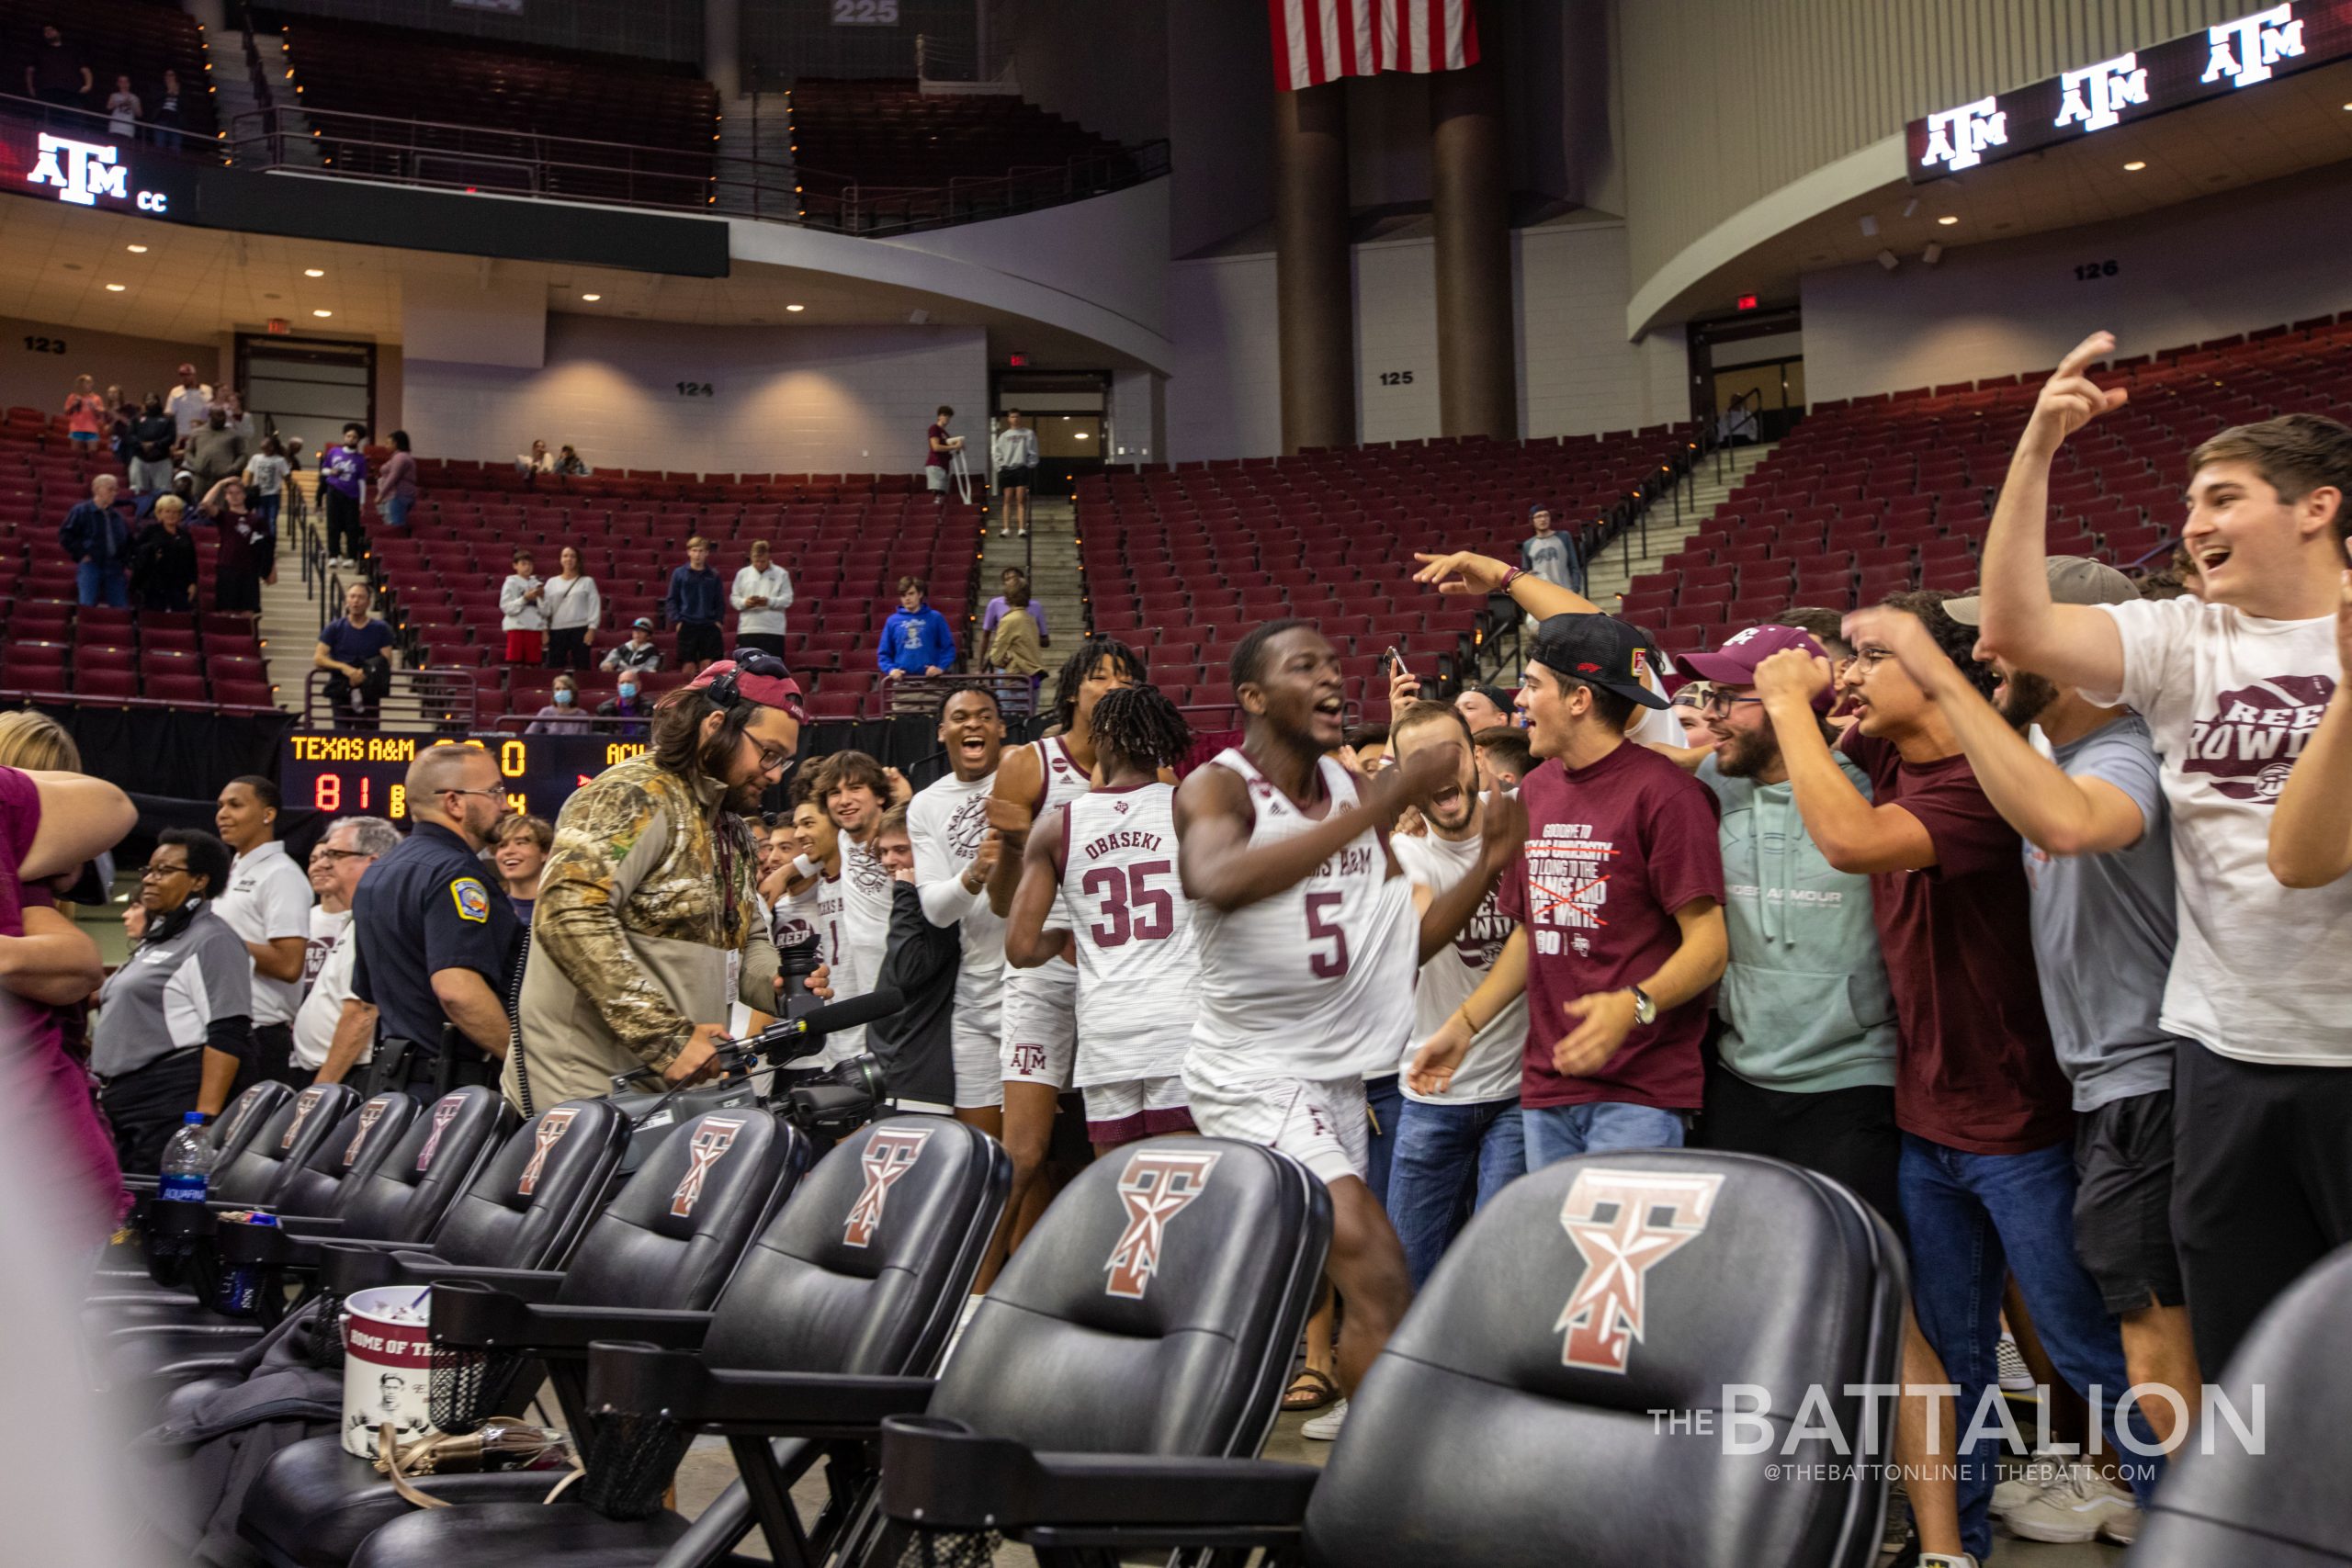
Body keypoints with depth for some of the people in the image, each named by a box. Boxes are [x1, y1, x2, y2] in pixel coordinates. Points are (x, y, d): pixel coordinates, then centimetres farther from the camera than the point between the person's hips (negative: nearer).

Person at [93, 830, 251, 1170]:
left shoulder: (211, 941, -8)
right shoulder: (155, 940, 23)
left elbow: (228, 1037, -17)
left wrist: (205, 1118, -23)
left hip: (170, 1106, -10)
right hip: (120, 1103, 10)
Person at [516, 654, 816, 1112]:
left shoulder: (732, 830, 19)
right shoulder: (634, 795, -12)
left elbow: (748, 941, 24)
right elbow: (569, 915, -25)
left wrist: (781, 985, 0)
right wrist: (665, 1036, -26)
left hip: (677, 1082, 9)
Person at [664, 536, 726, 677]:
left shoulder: (714, 576, 7)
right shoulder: (679, 573, 4)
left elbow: (720, 602, 11)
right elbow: (671, 600, 5)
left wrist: (718, 620, -1)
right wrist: (677, 620, -6)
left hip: (709, 626, 1)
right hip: (687, 626, -1)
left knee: (707, 665, -3)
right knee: (688, 665, -1)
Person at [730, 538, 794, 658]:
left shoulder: (781, 574, 3)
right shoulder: (743, 574, 10)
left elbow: (787, 599, 0)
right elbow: (734, 598, 11)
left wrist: (770, 601, -16)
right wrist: (745, 602, -11)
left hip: (773, 630, -2)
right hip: (747, 629, 2)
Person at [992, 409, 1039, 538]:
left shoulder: (1028, 433, 7)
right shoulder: (1004, 435, 13)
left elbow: (1033, 452, 3)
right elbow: (997, 453, 11)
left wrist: (1030, 466, -6)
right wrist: (1000, 467, 0)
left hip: (1022, 468, -2)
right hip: (1007, 469, 2)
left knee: (1021, 500, -6)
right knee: (1007, 500, 1)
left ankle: (1022, 529, -8)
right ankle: (1006, 529, -1)